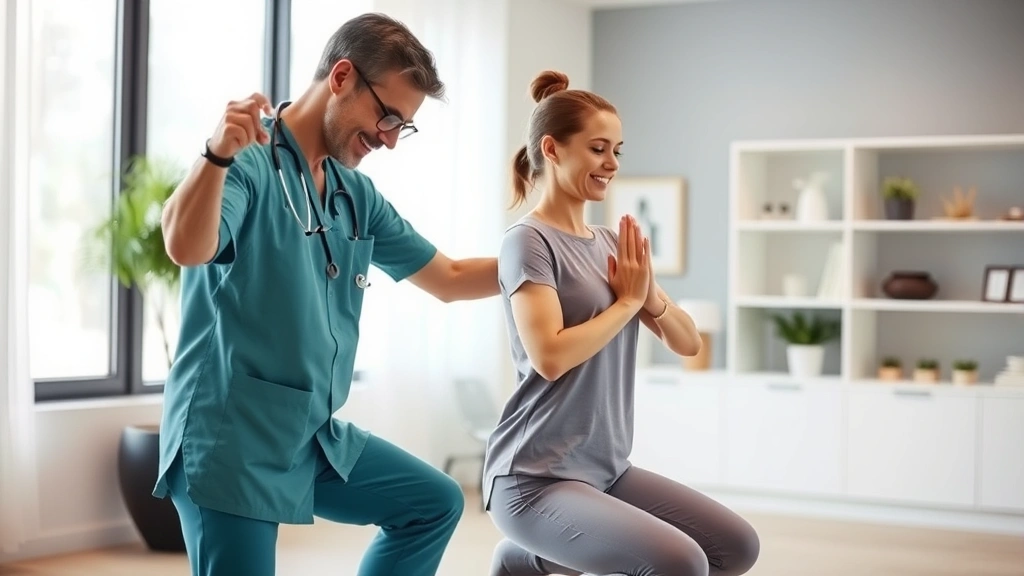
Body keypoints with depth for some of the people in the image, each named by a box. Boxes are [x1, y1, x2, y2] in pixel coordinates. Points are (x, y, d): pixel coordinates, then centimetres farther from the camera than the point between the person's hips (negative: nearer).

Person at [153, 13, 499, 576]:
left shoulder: (356, 195, 10)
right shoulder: (247, 160, -14)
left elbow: (449, 278, 19)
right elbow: (187, 249, -34)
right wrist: (217, 154, -51)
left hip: (313, 436, 9)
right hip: (229, 439, -8)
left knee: (435, 502, 16)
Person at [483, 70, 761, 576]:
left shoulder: (612, 244, 11)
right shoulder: (528, 241, -11)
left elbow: (687, 343, 13)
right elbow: (550, 357, -23)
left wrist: (652, 297, -7)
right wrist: (628, 300, -10)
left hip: (607, 469, 8)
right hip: (536, 479, -8)